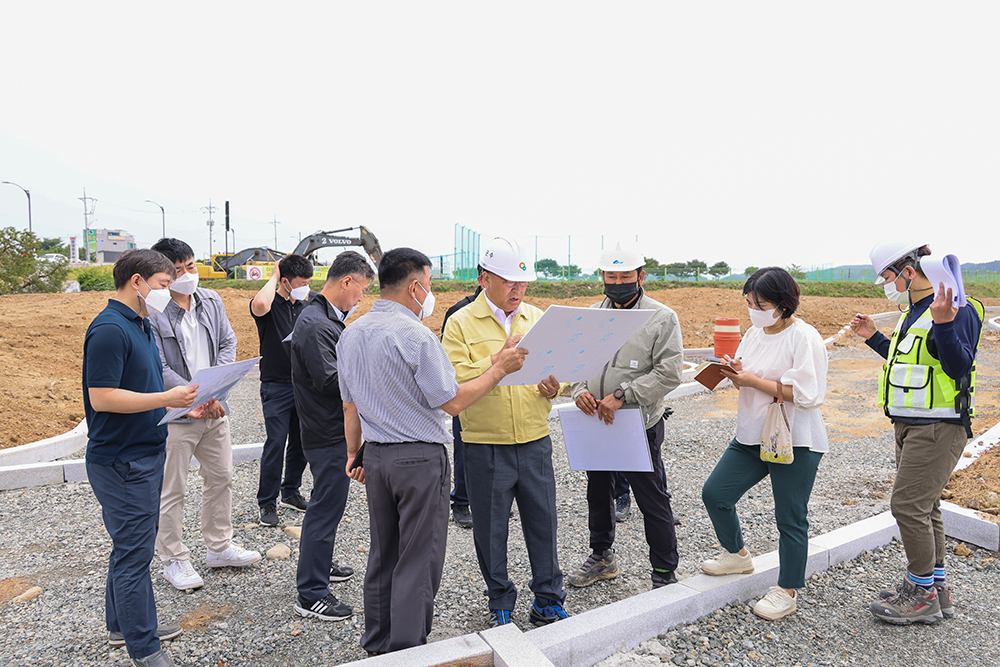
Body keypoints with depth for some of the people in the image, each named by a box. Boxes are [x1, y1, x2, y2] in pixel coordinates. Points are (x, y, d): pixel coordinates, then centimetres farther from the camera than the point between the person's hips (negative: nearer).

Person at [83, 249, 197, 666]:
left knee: (132, 546, 20)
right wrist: (168, 398, -25)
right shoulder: (109, 329, -19)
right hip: (122, 462, -10)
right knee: (133, 552, 0)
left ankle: (124, 625, 36)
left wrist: (183, 403, 10)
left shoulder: (140, 325, 12)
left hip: (144, 454, 10)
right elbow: (101, 398, -24)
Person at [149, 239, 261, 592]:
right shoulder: (152, 312, -14)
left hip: (215, 408, 7)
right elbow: (158, 370, -17)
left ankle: (219, 547, 34)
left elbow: (228, 343, 7)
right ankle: (174, 561, 22)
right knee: (171, 491, 6)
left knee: (221, 478, 17)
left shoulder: (212, 301, 5)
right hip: (174, 414, -6)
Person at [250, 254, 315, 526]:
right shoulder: (271, 305, -9)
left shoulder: (306, 307, 9)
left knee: (300, 443, 11)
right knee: (275, 444, -5)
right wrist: (273, 276, -20)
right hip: (276, 387, -6)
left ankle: (291, 492, 27)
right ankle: (267, 502, 8)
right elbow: (260, 305, -36)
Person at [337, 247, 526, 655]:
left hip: (376, 456, 8)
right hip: (420, 457, -8)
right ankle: (406, 652, 14)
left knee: (382, 556, 19)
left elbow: (350, 406, 12)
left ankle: (377, 646, 32)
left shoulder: (350, 335, 6)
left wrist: (354, 454, 21)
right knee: (418, 560, 5)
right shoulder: (416, 336, -18)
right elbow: (452, 402, -15)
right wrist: (499, 369, -7)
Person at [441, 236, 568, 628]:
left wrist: (554, 387, -13)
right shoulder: (460, 324, -5)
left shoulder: (537, 319, 8)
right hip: (486, 445, -3)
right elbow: (455, 383, -15)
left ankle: (548, 601, 30)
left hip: (535, 441, 3)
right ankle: (500, 603, 31)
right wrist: (498, 360, -25)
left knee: (543, 522, 11)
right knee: (490, 529, 10)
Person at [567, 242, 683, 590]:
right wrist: (578, 390, -11)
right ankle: (601, 556, 41)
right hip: (595, 422, 6)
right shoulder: (591, 316, 8)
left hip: (639, 424, -5)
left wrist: (621, 396, -22)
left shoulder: (663, 318, -8)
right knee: (598, 493, 20)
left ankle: (665, 574, 22)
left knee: (653, 502, 3)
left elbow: (668, 373, -16)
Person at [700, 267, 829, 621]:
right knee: (714, 493, 8)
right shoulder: (755, 332, 9)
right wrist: (734, 372, -5)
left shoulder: (805, 337, -15)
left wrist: (752, 380, -20)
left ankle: (787, 592, 22)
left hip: (794, 443, -8)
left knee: (790, 518, 5)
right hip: (751, 435, 8)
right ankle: (737, 554, 32)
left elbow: (805, 393, -22)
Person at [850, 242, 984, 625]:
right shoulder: (912, 313, 15)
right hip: (910, 425, 10)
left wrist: (944, 323, -35)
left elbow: (959, 367, -23)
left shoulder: (957, 310, -14)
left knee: (908, 505, -8)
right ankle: (935, 588, 27)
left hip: (939, 428, -10)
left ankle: (923, 596, 7)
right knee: (923, 507, 15)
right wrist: (874, 338, 25)